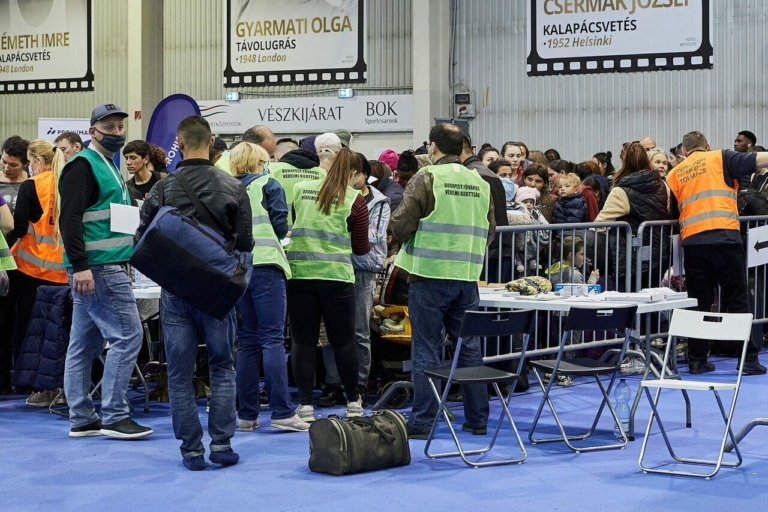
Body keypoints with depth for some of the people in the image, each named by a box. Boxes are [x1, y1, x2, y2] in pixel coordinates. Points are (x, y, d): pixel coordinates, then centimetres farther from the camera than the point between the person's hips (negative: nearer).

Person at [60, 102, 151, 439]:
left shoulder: (108, 166, 21)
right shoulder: (84, 165, -9)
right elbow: (69, 218, -18)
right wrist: (80, 266, -24)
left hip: (107, 268, 10)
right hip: (97, 269, -10)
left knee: (85, 344, 10)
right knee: (127, 335, -10)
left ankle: (81, 419, 13)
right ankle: (114, 415, -6)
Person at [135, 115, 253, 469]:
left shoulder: (163, 189, -7)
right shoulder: (233, 188, -5)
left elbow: (142, 242, -5)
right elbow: (245, 243, -3)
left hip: (175, 290, 0)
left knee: (180, 373, 7)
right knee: (222, 368, 12)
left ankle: (192, 449, 8)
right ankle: (221, 443, 6)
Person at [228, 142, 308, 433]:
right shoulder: (269, 185, 3)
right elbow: (281, 226, -2)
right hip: (265, 265, -4)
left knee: (247, 342, 9)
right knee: (273, 340, -7)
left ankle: (247, 414, 8)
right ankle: (282, 413, -12)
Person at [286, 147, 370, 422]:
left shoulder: (299, 189, 7)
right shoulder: (355, 200, 1)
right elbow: (361, 247, 6)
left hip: (298, 273, 2)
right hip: (336, 275, -2)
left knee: (303, 340, 5)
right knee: (343, 340, 9)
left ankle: (305, 405, 5)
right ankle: (353, 402, 20)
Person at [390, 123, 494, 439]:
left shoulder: (426, 178, -8)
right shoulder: (480, 183, 8)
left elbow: (401, 225, -11)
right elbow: (489, 231, 15)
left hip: (429, 274, -5)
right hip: (467, 277, 5)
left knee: (426, 350, 1)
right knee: (470, 348, 12)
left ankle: (422, 422, 3)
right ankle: (478, 419, 17)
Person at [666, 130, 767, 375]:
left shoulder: (674, 174, 16)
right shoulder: (720, 158, 6)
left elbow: (669, 211, 17)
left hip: (692, 242, 3)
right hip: (725, 238, -3)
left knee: (699, 302, 10)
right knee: (737, 300, 3)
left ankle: (697, 360, 10)